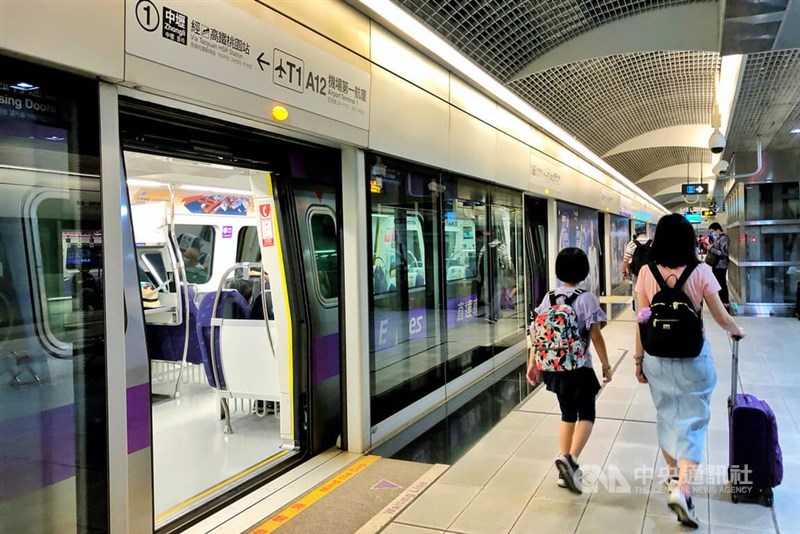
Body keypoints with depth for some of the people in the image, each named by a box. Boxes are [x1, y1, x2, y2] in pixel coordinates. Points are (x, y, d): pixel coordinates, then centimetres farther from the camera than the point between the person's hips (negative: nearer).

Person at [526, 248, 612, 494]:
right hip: (580, 367, -5)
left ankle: (566, 471, 20)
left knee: (567, 415, 17)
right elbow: (595, 336, -12)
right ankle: (570, 459, -16)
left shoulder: (549, 297, 2)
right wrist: (606, 365, -2)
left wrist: (532, 363, 7)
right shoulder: (586, 298, -10)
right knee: (586, 416, 7)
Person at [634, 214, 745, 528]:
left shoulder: (647, 272, -7)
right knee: (692, 420, 6)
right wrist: (737, 331, 21)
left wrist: (638, 358, 6)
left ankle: (674, 476, 37)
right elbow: (720, 317, -1)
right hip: (692, 356, -2)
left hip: (657, 356, 2)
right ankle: (683, 488, -8)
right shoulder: (701, 272, -10)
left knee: (666, 414, 20)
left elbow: (643, 321, -4)